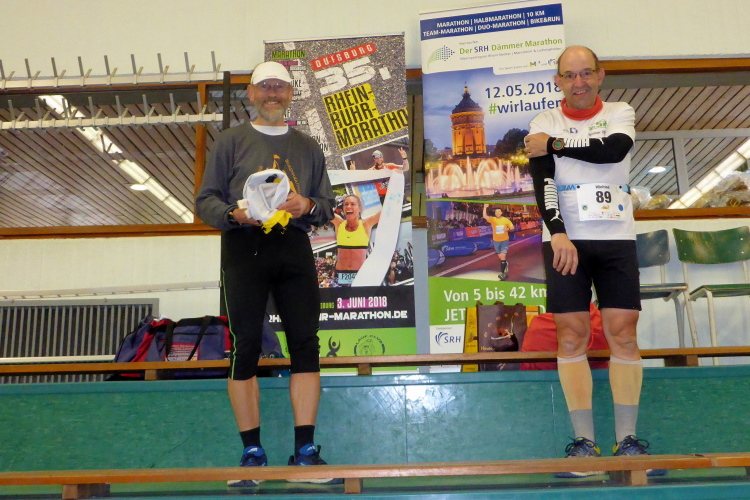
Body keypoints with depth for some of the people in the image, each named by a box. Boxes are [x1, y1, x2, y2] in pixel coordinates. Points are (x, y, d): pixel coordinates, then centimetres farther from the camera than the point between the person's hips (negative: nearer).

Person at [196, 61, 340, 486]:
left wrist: (308, 205, -7)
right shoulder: (231, 142, 12)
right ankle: (252, 453, 7)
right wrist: (234, 213, -15)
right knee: (246, 347, -3)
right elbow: (206, 200, 6)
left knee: (306, 344, -5)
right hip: (245, 247, -2)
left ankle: (305, 452, 2)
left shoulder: (308, 147, 20)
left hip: (294, 247, 2)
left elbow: (328, 205, 16)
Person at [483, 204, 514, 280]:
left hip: (505, 240, -2)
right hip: (496, 241, 2)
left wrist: (508, 229, -21)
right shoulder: (492, 219, -8)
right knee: (500, 257, 16)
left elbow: (512, 227, 1)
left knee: (503, 257, -12)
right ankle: (505, 272, 36)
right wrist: (485, 207, -36)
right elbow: (485, 216, -24)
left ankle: (503, 273, -6)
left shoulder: (506, 220, -7)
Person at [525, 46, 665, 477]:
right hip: (565, 239, -1)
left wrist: (555, 144, -9)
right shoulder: (545, 123, 7)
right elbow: (542, 182, -7)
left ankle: (627, 440, 6)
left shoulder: (620, 113, 10)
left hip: (616, 237, 1)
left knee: (623, 334, -2)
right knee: (572, 335, -5)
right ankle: (585, 441, 2)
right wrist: (557, 232, -21)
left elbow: (614, 150, -13)